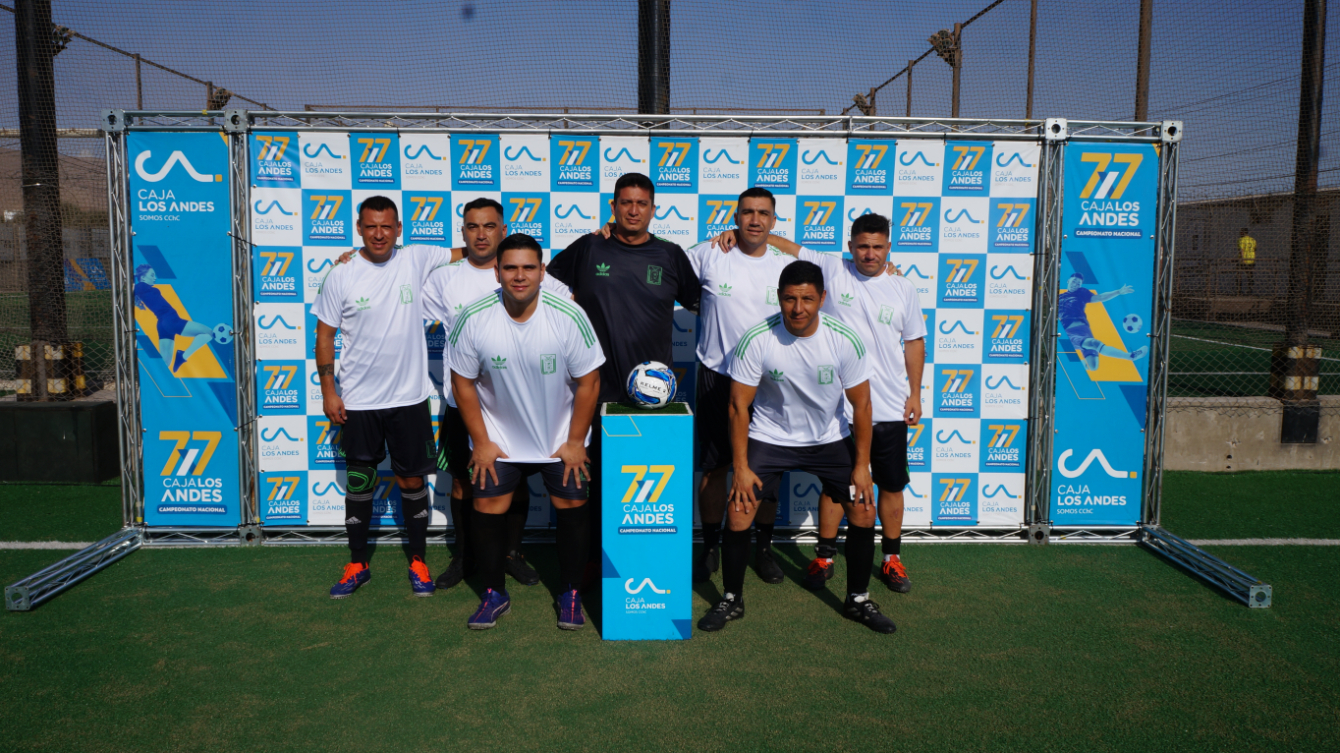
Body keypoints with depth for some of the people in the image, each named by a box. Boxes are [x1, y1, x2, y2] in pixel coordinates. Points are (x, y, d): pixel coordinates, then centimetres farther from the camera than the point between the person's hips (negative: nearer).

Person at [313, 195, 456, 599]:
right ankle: (357, 565, 26)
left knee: (412, 480, 10)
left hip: (409, 397, 0)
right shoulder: (340, 276, -4)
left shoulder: (416, 259, -3)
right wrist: (328, 391, -2)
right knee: (360, 481, 11)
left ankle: (418, 562, 25)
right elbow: (325, 334, 1)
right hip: (358, 400, 0)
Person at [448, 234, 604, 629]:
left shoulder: (569, 316, -20)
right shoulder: (473, 319, -17)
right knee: (487, 508, 0)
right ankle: (495, 593, 21)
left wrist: (575, 441, -8)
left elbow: (588, 381, -10)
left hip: (561, 436, 0)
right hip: (498, 435, 1)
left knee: (572, 504, 1)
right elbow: (463, 381, -5)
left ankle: (570, 593, 21)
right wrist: (480, 442, -5)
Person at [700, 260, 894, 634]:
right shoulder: (756, 340, -22)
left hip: (830, 438, 2)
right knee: (738, 514, -11)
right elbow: (738, 405, -14)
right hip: (769, 437, -1)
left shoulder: (845, 341, -19)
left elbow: (861, 404, -8)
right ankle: (731, 600, 12)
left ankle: (858, 600, 19)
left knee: (864, 512, -3)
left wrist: (862, 465, -7)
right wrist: (741, 467, -14)